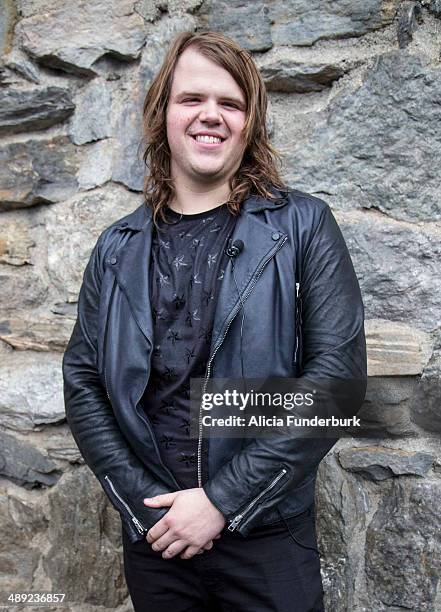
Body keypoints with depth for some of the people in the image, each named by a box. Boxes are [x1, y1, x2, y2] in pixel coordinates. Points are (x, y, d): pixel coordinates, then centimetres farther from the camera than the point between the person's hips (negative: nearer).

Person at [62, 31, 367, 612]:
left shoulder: (303, 226, -5)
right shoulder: (118, 248, 3)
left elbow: (338, 370, -12)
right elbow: (82, 379, 2)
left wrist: (223, 500, -15)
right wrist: (144, 500, -9)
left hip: (268, 537, -2)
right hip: (152, 536, 3)